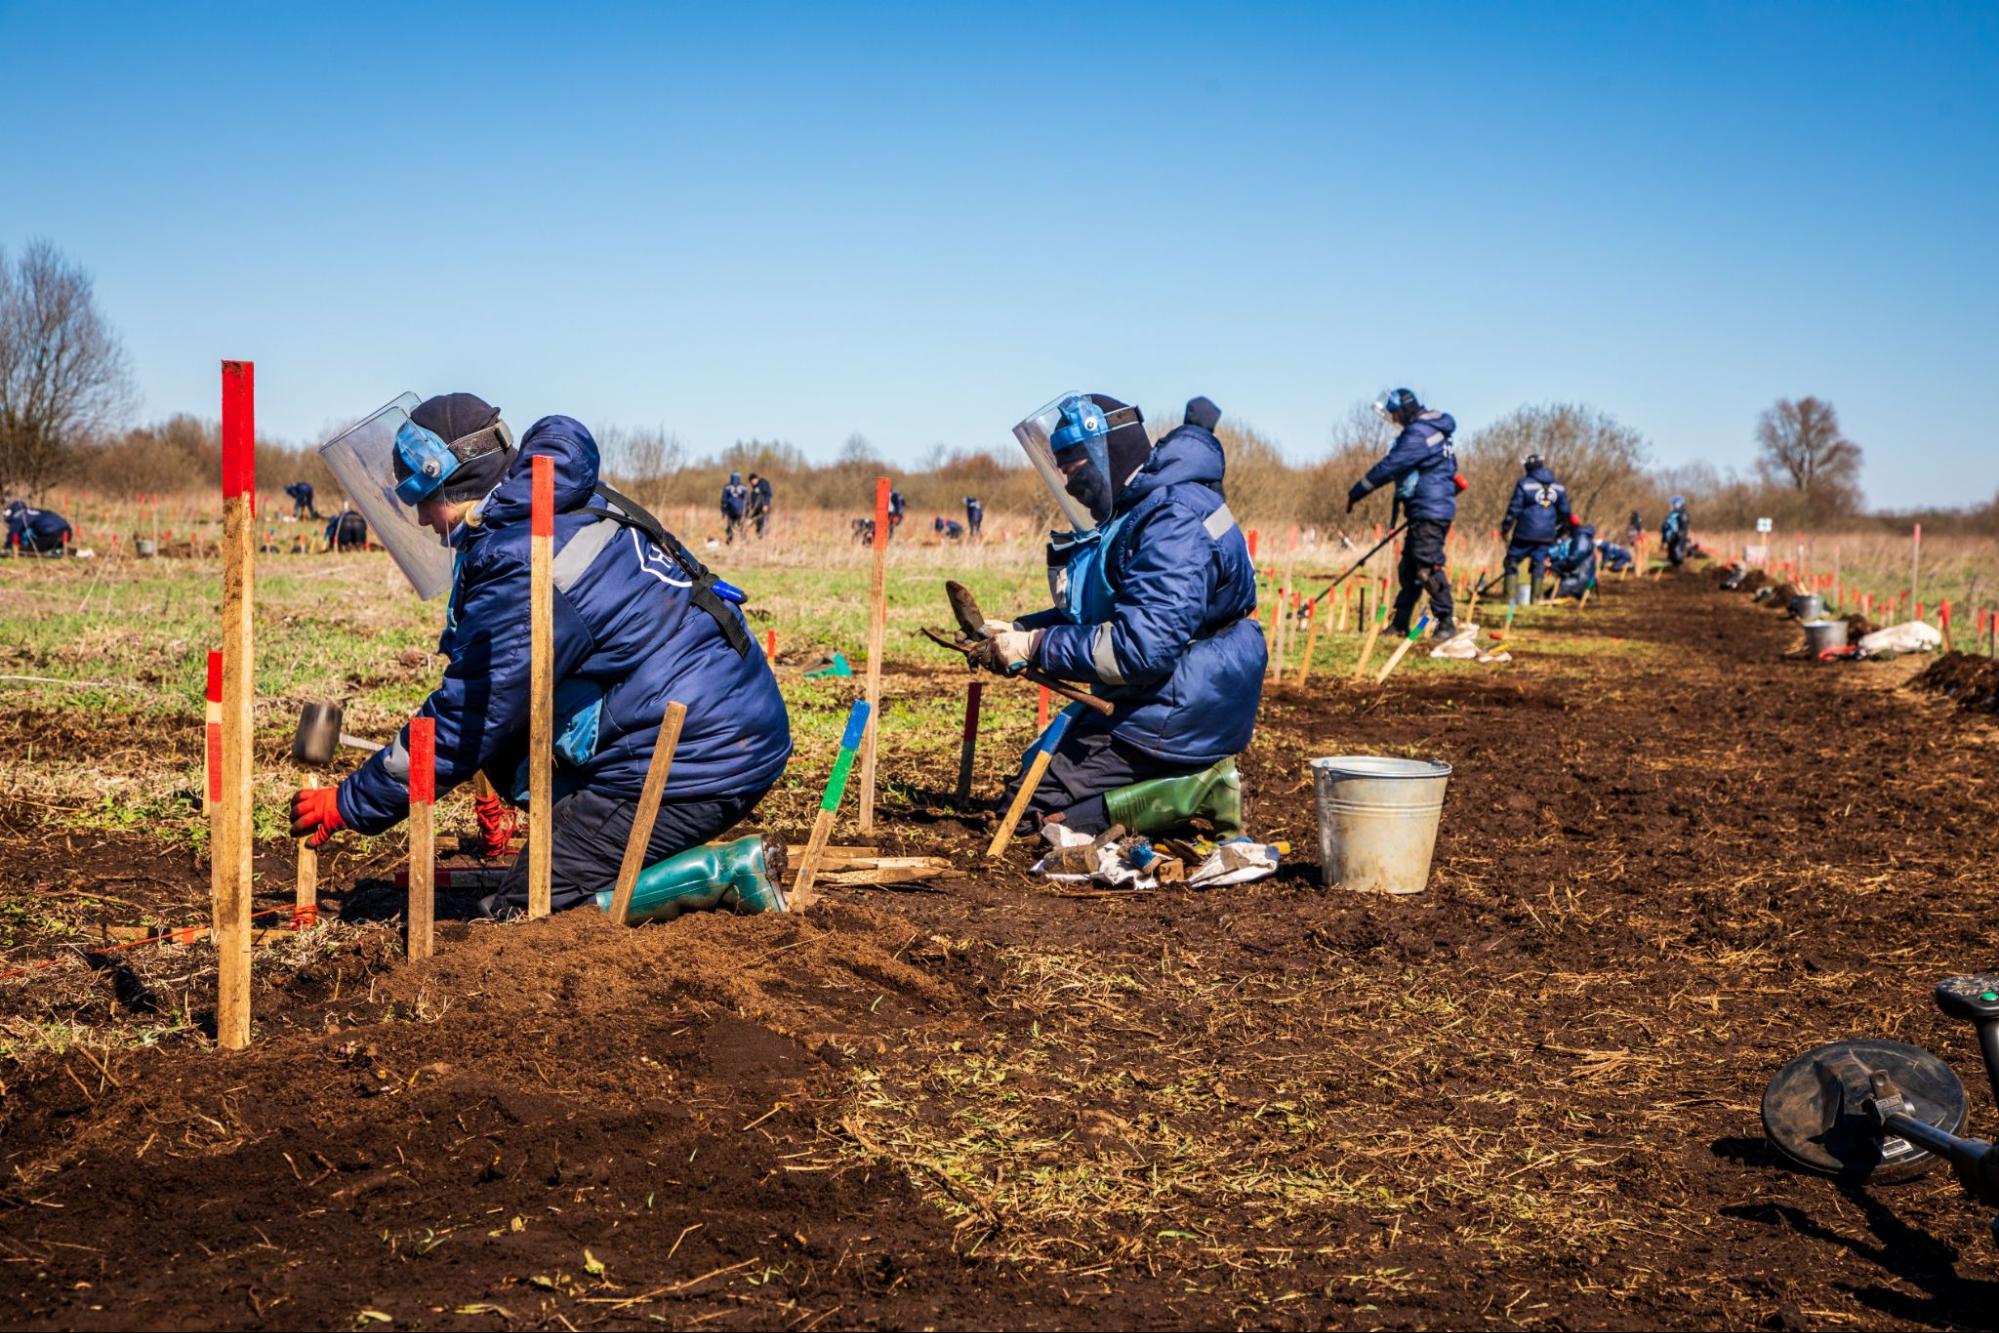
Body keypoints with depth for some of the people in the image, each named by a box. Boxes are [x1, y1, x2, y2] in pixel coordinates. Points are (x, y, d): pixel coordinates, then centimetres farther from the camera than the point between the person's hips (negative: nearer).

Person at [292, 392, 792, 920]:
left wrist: (349, 804, 0)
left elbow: (465, 724, -10)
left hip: (691, 767, -9)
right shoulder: (577, 510, 13)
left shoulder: (519, 570, -16)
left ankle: (720, 871, -11)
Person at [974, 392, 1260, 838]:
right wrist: (1017, 632, 2)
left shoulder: (1176, 521, -23)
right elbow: (1089, 617, 18)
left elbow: (1142, 646, -30)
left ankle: (1197, 789, -8)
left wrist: (1036, 647, -22)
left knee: (1031, 809, -7)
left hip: (1171, 717, -11)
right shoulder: (1133, 514, 11)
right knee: (1036, 765, 23)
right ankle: (1201, 778, 10)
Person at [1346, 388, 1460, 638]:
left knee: (1427, 567, -12)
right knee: (1409, 568, 13)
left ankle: (1447, 622, -8)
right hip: (1423, 512, 11)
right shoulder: (1430, 429, 17)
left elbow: (1388, 467, -18)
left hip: (1430, 511, -11)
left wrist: (1356, 493, -12)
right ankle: (1399, 623, 18)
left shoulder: (1418, 434, -16)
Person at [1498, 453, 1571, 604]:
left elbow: (1514, 509, -6)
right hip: (1547, 535, 4)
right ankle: (1535, 597, 7)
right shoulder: (1558, 487, 10)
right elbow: (1565, 513, 14)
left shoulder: (1525, 484, -6)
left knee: (1512, 561, 5)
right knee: (1538, 564, 11)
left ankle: (1510, 597, -1)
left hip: (1526, 533, -4)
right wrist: (1559, 533, 25)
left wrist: (1505, 529, 4)